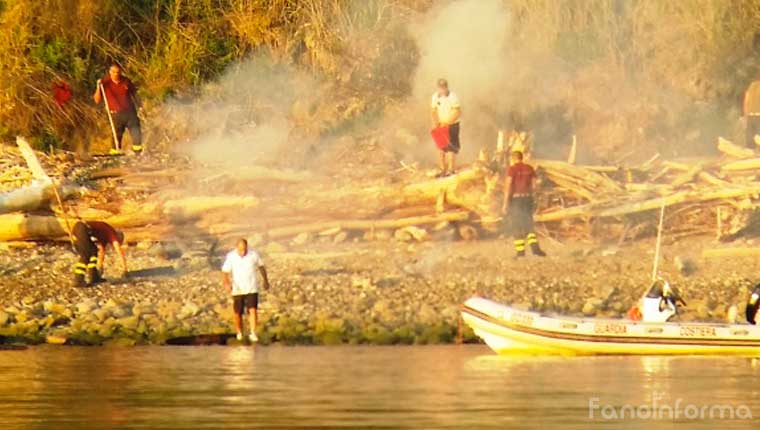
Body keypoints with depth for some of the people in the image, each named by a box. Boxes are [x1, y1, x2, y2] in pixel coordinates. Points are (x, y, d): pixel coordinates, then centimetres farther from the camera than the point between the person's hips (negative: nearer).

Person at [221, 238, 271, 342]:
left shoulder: (253, 254, -8)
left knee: (253, 311, -16)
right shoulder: (231, 257, -13)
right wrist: (226, 284, -35)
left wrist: (266, 281, 18)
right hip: (237, 290, 0)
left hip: (251, 289, 0)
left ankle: (253, 334, -13)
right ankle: (239, 334, 31)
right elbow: (224, 272, -16)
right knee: (238, 314, 8)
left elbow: (261, 266, 10)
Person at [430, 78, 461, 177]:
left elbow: (458, 113, -18)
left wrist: (447, 122, -24)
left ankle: (451, 169, 0)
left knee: (451, 148, -5)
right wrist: (435, 123, -8)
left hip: (452, 125, -5)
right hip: (441, 125, 5)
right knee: (441, 148, 8)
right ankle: (443, 169, 17)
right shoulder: (435, 96, -3)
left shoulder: (452, 97, -17)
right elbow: (434, 111, 7)